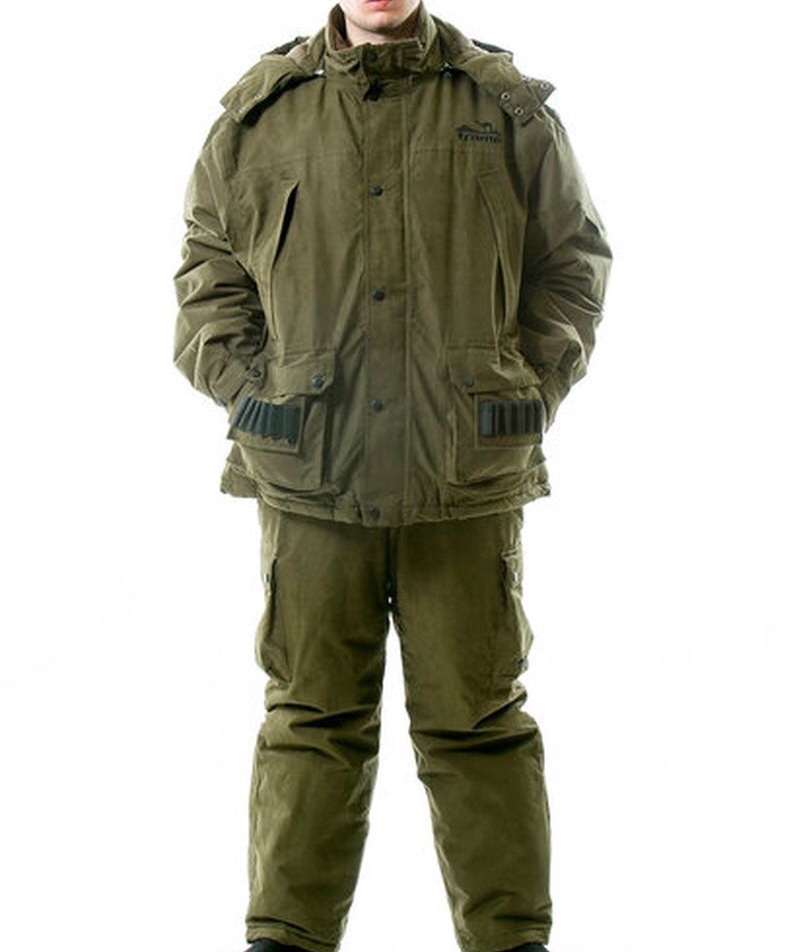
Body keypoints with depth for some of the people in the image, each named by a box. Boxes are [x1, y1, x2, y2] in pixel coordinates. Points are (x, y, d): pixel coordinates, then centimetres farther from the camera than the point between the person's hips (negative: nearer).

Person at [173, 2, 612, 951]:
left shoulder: (509, 110, 5)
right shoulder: (259, 115, 6)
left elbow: (574, 260, 12)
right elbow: (209, 275, 13)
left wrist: (525, 400, 3)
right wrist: (262, 401, 1)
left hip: (468, 481, 0)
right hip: (308, 479, 1)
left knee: (474, 717, 4)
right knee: (311, 718, 6)